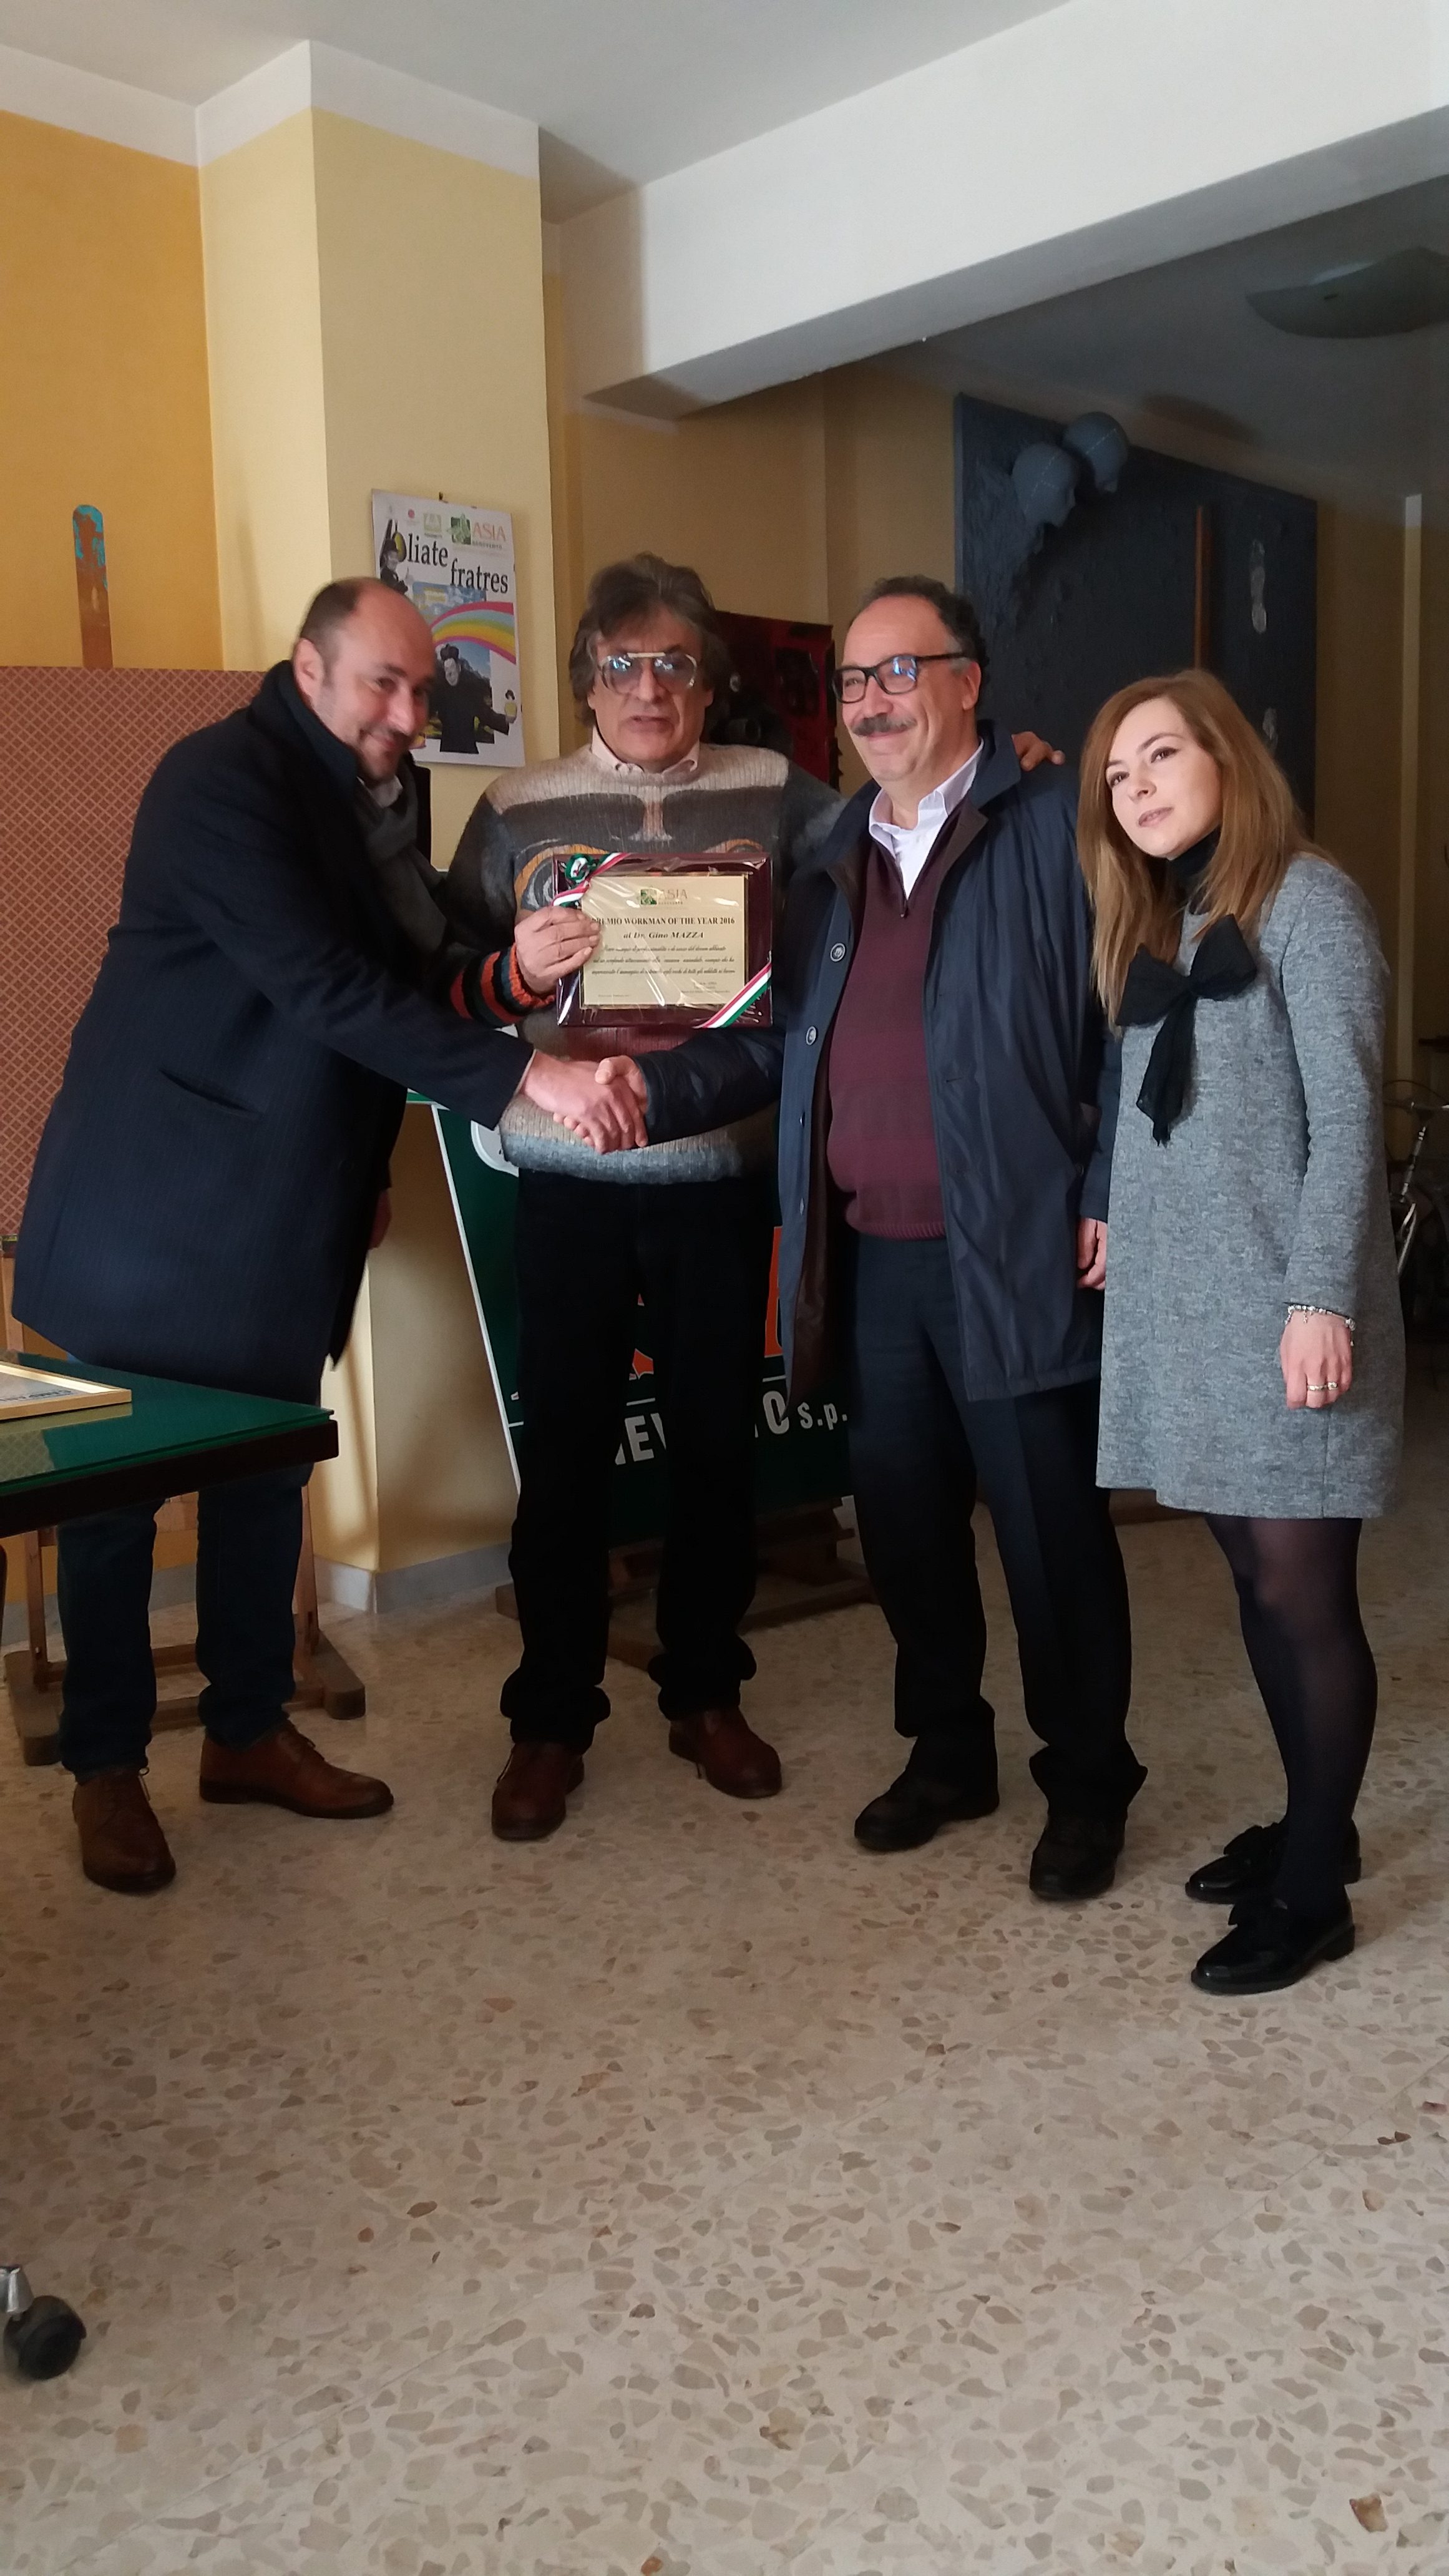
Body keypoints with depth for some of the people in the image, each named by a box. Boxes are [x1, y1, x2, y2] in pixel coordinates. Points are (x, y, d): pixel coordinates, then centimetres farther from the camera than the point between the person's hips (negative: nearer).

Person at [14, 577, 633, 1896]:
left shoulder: (380, 790, 8)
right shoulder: (221, 781, -18)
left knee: (268, 1473, 13)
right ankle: (105, 1766, 19)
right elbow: (326, 987, -28)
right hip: (154, 1202, -7)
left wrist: (497, 971, -3)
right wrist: (522, 1076, -31)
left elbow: (404, 971, 16)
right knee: (118, 1479, 5)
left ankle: (250, 1730, 28)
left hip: (281, 1209, 8)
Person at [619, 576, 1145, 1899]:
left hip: (1012, 1252, -6)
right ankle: (947, 1752, 33)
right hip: (873, 1259, 6)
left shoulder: (1057, 824, -4)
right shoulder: (836, 858, 15)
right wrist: (657, 1084, -5)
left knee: (1050, 1527, 4)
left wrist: (1114, 1197, -12)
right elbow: (780, 1040, 11)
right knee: (903, 1517, 14)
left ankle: (1088, 1783, 22)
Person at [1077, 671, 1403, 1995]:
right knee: (1257, 1581, 13)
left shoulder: (1308, 901, -6)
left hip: (1283, 1306, -7)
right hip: (1185, 1302, 7)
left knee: (1305, 1595, -1)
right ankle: (1311, 1825, 28)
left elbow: (1348, 1116, -13)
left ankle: (1313, 1891, 10)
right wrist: (1114, 1223, 6)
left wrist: (1322, 1300, -19)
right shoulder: (1155, 926, 17)